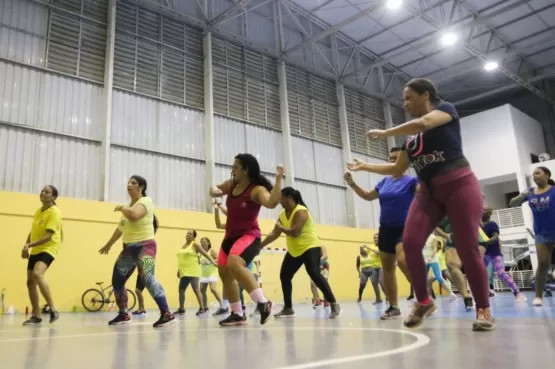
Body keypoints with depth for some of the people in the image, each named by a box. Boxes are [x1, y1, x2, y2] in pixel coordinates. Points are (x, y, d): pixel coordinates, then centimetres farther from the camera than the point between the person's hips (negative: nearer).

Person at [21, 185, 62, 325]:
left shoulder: (55, 212, -15)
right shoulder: (38, 211, 10)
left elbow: (48, 236, -23)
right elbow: (33, 232, 18)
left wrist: (29, 245, -29)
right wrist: (26, 247, 3)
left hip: (49, 248, -9)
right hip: (35, 250, 9)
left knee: (37, 274, -31)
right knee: (30, 282, 7)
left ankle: (53, 309, -25)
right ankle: (36, 316, 20)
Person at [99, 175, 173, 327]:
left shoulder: (146, 201, -9)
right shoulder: (128, 206, 16)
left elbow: (133, 215, -29)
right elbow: (121, 228, 28)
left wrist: (122, 208, -9)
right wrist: (109, 244, 36)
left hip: (145, 246, -9)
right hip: (129, 247, 9)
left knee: (148, 278, -25)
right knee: (117, 280, 10)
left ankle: (167, 314, -27)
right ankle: (123, 314, 25)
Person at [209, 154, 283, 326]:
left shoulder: (257, 190, -17)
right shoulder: (231, 184, 6)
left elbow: (271, 203, -36)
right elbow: (215, 190, 22)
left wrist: (278, 179, -41)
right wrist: (213, 191, -3)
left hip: (249, 236, -9)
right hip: (230, 236, 9)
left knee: (234, 264, -35)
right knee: (224, 272, 12)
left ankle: (263, 303, -30)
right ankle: (238, 314, 23)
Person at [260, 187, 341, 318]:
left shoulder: (301, 211, -18)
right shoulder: (283, 214, 7)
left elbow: (295, 232, -28)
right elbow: (274, 234, 9)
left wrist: (280, 228, -12)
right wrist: (260, 246, 6)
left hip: (310, 247, -9)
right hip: (294, 251, 9)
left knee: (315, 274, -22)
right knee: (284, 276, 7)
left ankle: (334, 305, -17)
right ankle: (288, 308, 19)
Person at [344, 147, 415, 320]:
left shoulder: (411, 181, -7)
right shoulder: (384, 182, 10)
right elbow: (369, 196, 21)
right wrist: (352, 183, 9)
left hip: (405, 228, -7)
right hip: (386, 229, 7)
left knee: (402, 260, -30)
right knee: (387, 268, 7)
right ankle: (394, 307, 17)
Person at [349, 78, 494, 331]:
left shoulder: (446, 109, 1)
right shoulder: (411, 136, 19)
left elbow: (422, 124, -22)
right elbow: (397, 169, 24)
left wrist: (383, 133, -12)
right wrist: (365, 167, 18)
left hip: (459, 185, -6)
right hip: (428, 192, 6)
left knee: (467, 248, -8)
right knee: (410, 242, -11)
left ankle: (484, 310, 8)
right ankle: (423, 302, 5)